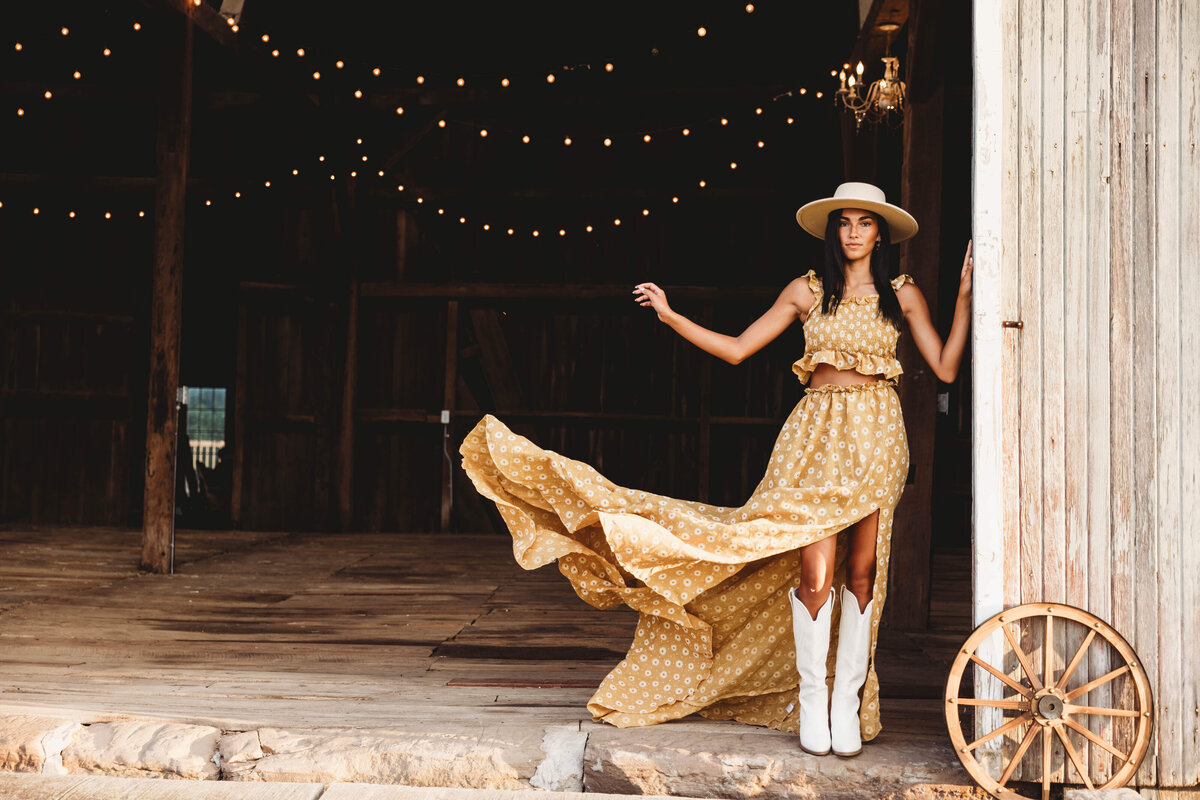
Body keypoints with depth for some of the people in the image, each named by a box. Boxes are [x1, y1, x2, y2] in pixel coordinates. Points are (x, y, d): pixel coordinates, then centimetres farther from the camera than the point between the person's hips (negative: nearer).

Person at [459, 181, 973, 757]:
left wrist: (965, 294, -1)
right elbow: (736, 349, 9)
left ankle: (847, 702, 10)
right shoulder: (807, 291, 9)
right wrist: (671, 316, 4)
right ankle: (811, 700, 4)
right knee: (815, 575, -9)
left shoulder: (902, 294, 9)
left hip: (875, 435, 1)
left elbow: (945, 368, 2)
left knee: (860, 572, 1)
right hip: (817, 431, 0)